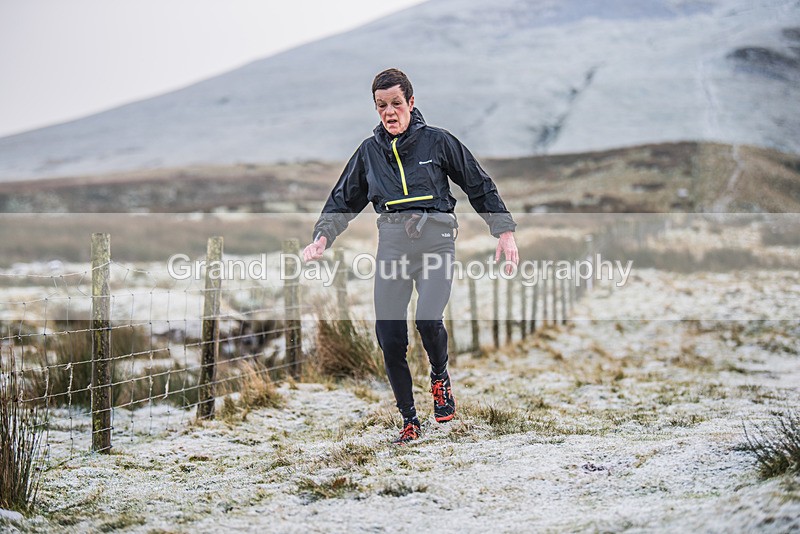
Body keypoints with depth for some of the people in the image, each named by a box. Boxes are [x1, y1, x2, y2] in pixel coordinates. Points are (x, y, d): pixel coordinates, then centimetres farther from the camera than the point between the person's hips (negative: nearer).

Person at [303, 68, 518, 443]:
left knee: (428, 319, -25)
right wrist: (322, 237, 5)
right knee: (389, 337, -5)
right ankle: (409, 420, 10)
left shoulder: (437, 141, 3)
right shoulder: (369, 151, 13)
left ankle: (440, 377, 8)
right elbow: (343, 201, 21)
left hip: (435, 240, -3)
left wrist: (504, 232, 4)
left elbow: (480, 187, 9)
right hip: (392, 244, 3)